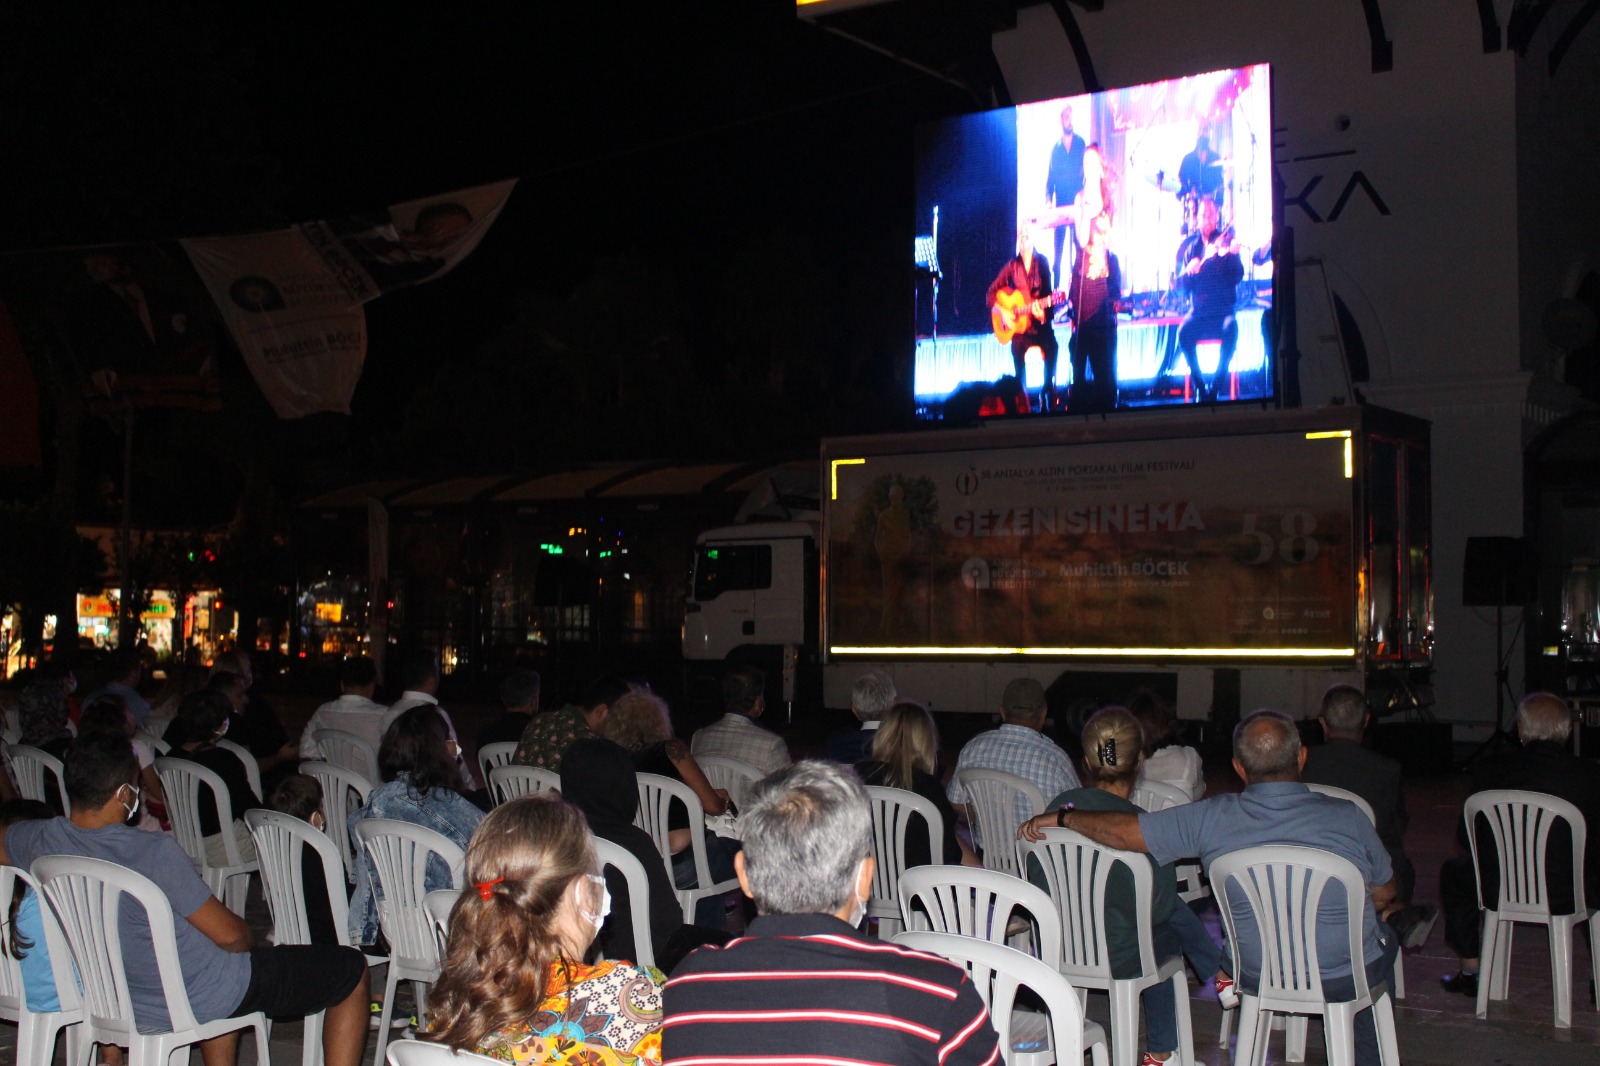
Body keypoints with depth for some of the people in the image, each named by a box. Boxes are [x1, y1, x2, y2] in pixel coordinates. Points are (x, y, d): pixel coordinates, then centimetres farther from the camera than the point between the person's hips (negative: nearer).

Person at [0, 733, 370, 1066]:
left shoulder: (40, 841, -12)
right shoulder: (155, 852, -30)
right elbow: (229, 934, -21)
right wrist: (252, 941, 3)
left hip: (128, 1003, 7)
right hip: (204, 1000, -7)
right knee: (352, 970, 8)